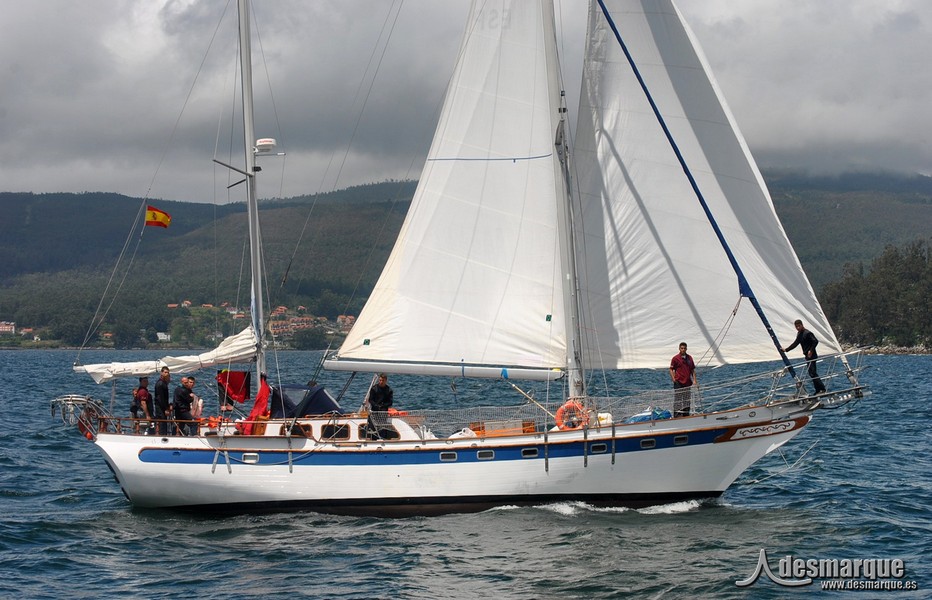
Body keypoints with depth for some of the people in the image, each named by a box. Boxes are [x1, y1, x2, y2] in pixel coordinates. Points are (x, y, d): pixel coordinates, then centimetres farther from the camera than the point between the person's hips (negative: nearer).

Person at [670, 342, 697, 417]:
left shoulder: (689, 358, 11)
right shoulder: (675, 358, -2)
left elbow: (692, 370, 16)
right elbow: (671, 369, -2)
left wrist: (694, 380, 6)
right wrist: (673, 379, -13)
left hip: (688, 383, 5)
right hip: (679, 383, -5)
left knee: (687, 401, 10)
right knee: (677, 401, -7)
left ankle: (686, 416, 17)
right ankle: (676, 416, -6)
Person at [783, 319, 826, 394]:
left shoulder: (808, 333, -13)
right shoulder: (799, 334, 15)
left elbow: (815, 341, -19)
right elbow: (795, 343, 24)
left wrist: (811, 350, -23)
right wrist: (786, 349, 22)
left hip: (811, 355, -9)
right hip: (807, 356, 9)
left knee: (813, 373, -14)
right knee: (811, 373, 8)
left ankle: (822, 389, -13)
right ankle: (818, 390, 11)